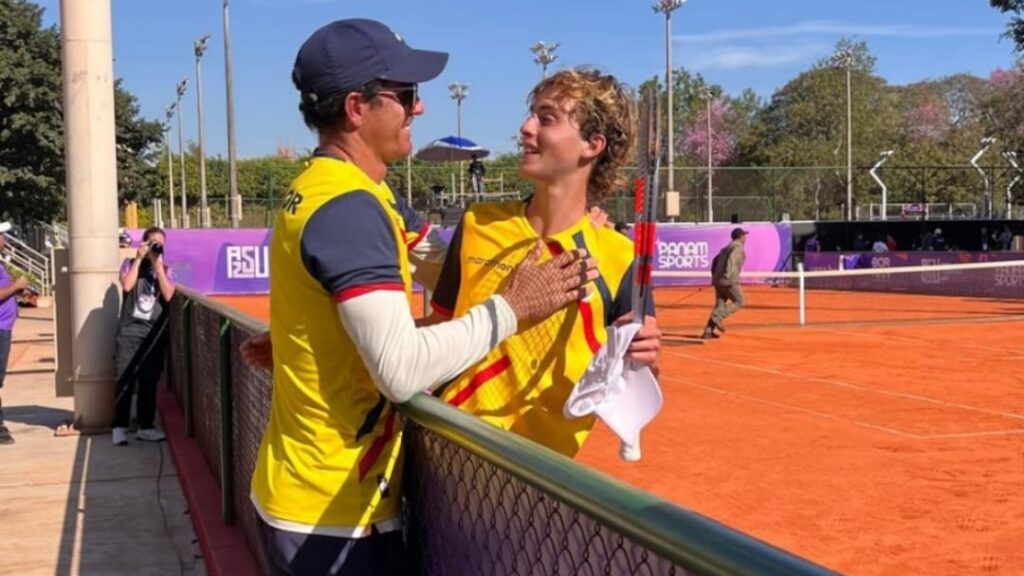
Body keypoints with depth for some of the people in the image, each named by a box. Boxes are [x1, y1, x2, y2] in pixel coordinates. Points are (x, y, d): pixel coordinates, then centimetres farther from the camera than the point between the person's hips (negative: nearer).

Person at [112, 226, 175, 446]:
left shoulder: (166, 270, 10)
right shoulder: (130, 264, 6)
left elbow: (168, 295, -7)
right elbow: (127, 285, -14)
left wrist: (158, 265, -8)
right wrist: (139, 259, -10)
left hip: (154, 332, 2)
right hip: (129, 330, -2)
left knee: (149, 381, 5)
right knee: (125, 379, -6)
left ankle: (146, 426, 12)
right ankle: (120, 427, -3)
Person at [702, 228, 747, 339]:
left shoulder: (727, 247, 22)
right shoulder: (738, 247, -5)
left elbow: (715, 261, 23)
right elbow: (731, 260, -22)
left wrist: (715, 277, 25)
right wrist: (727, 276, -27)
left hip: (718, 281, 8)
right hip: (729, 280, -8)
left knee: (719, 306, 9)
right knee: (740, 302, 3)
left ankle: (708, 331, 0)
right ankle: (718, 317, -12)